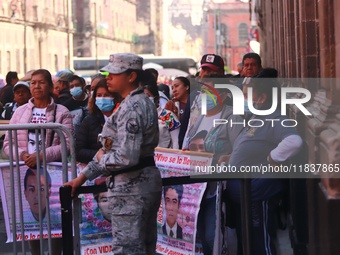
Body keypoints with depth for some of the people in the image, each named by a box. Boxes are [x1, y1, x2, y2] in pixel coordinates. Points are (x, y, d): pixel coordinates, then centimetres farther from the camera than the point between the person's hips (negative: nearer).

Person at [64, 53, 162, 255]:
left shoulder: (130, 108, -18)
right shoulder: (143, 102, 14)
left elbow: (126, 157, -27)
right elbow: (111, 148, 18)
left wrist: (101, 158, -7)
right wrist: (83, 177, 19)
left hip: (131, 186, -10)